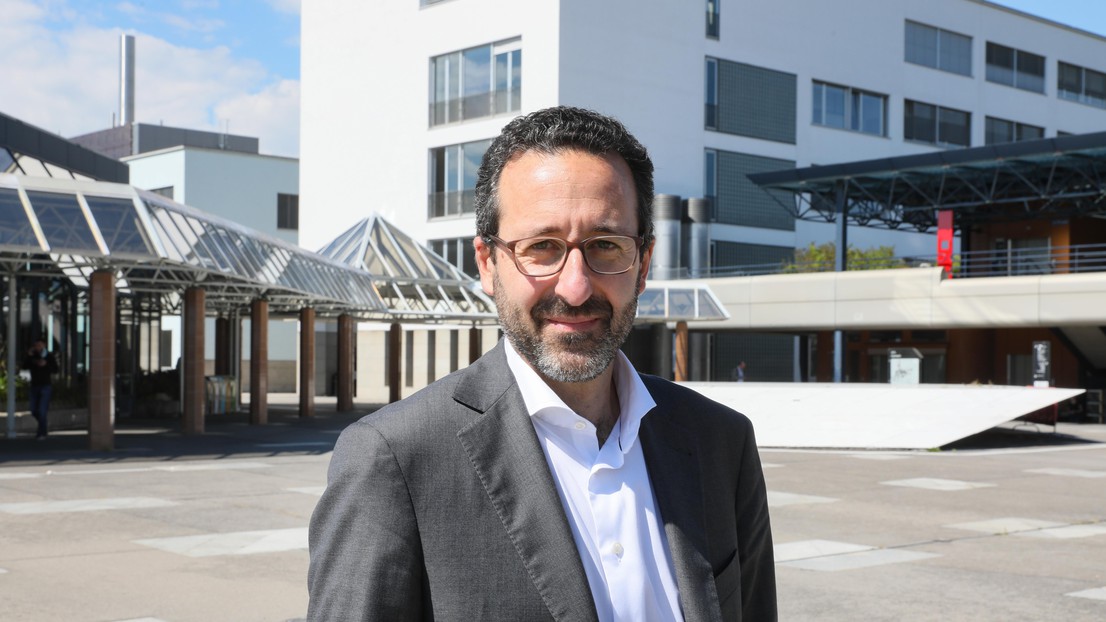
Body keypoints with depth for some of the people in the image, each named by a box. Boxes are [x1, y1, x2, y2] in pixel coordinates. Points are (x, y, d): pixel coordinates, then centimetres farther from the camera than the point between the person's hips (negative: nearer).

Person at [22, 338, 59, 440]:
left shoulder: (49, 356, -6)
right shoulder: (32, 356, 3)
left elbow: (55, 370, -8)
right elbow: (24, 367, -9)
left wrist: (46, 364, -24)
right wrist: (29, 356, -21)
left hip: (46, 386, -4)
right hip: (34, 386, 4)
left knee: (42, 410, -11)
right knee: (34, 411, 6)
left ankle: (42, 433, -3)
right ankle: (44, 426, 31)